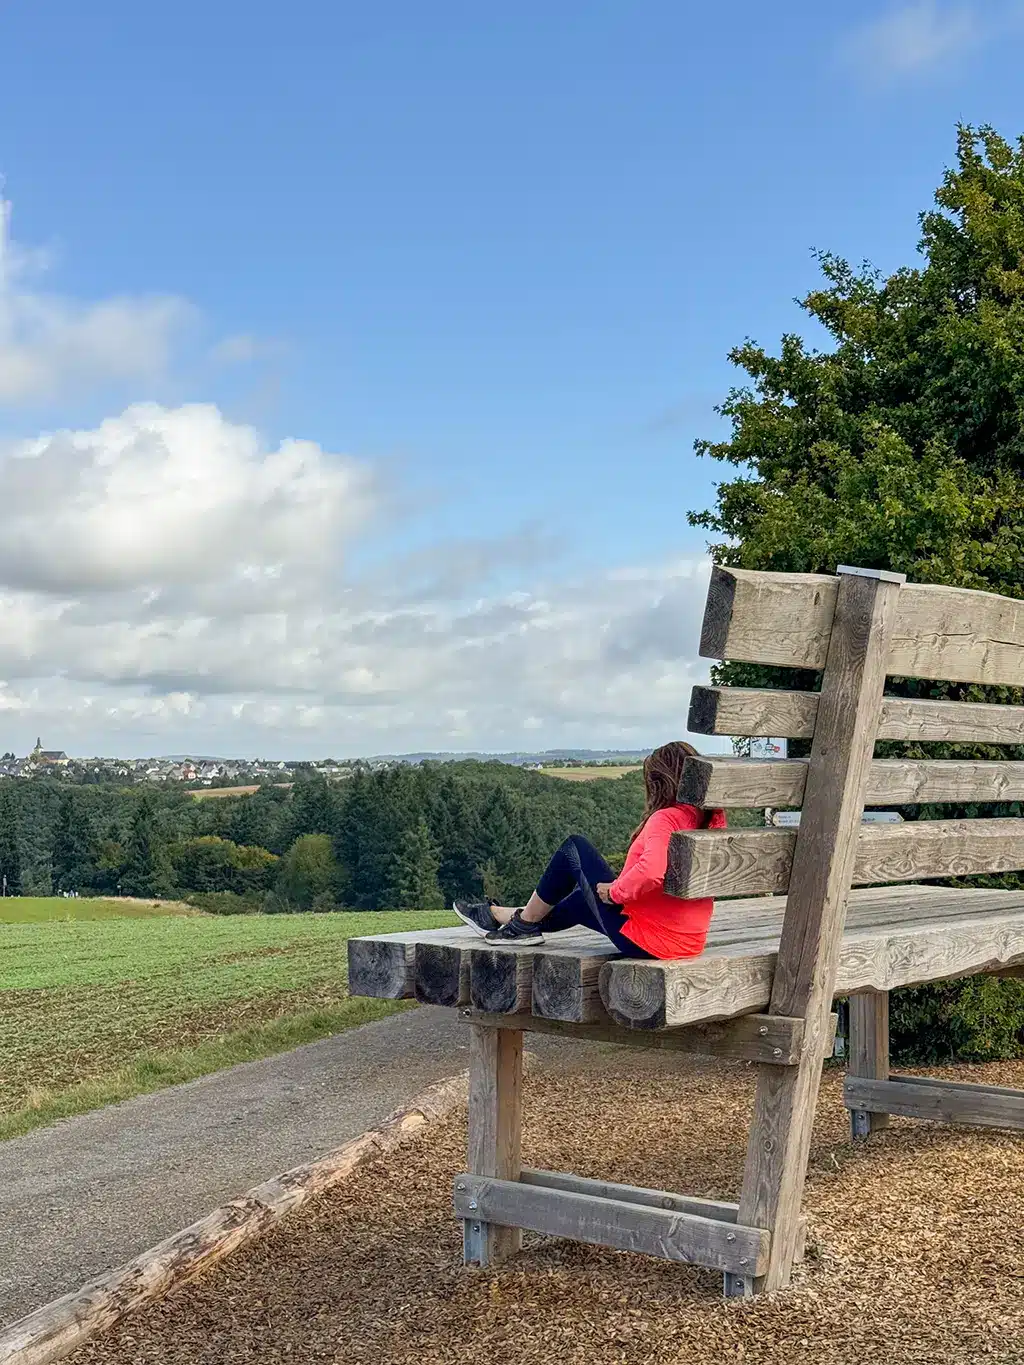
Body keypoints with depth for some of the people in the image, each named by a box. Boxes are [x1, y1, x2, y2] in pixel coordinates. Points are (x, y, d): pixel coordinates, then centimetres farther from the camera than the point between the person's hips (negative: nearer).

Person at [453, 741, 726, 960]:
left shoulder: (665, 819, -20)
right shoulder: (711, 821, 4)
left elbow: (651, 872, -36)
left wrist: (615, 891, -18)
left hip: (645, 940, -8)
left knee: (574, 848, 7)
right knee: (581, 901, 32)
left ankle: (525, 923, 22)